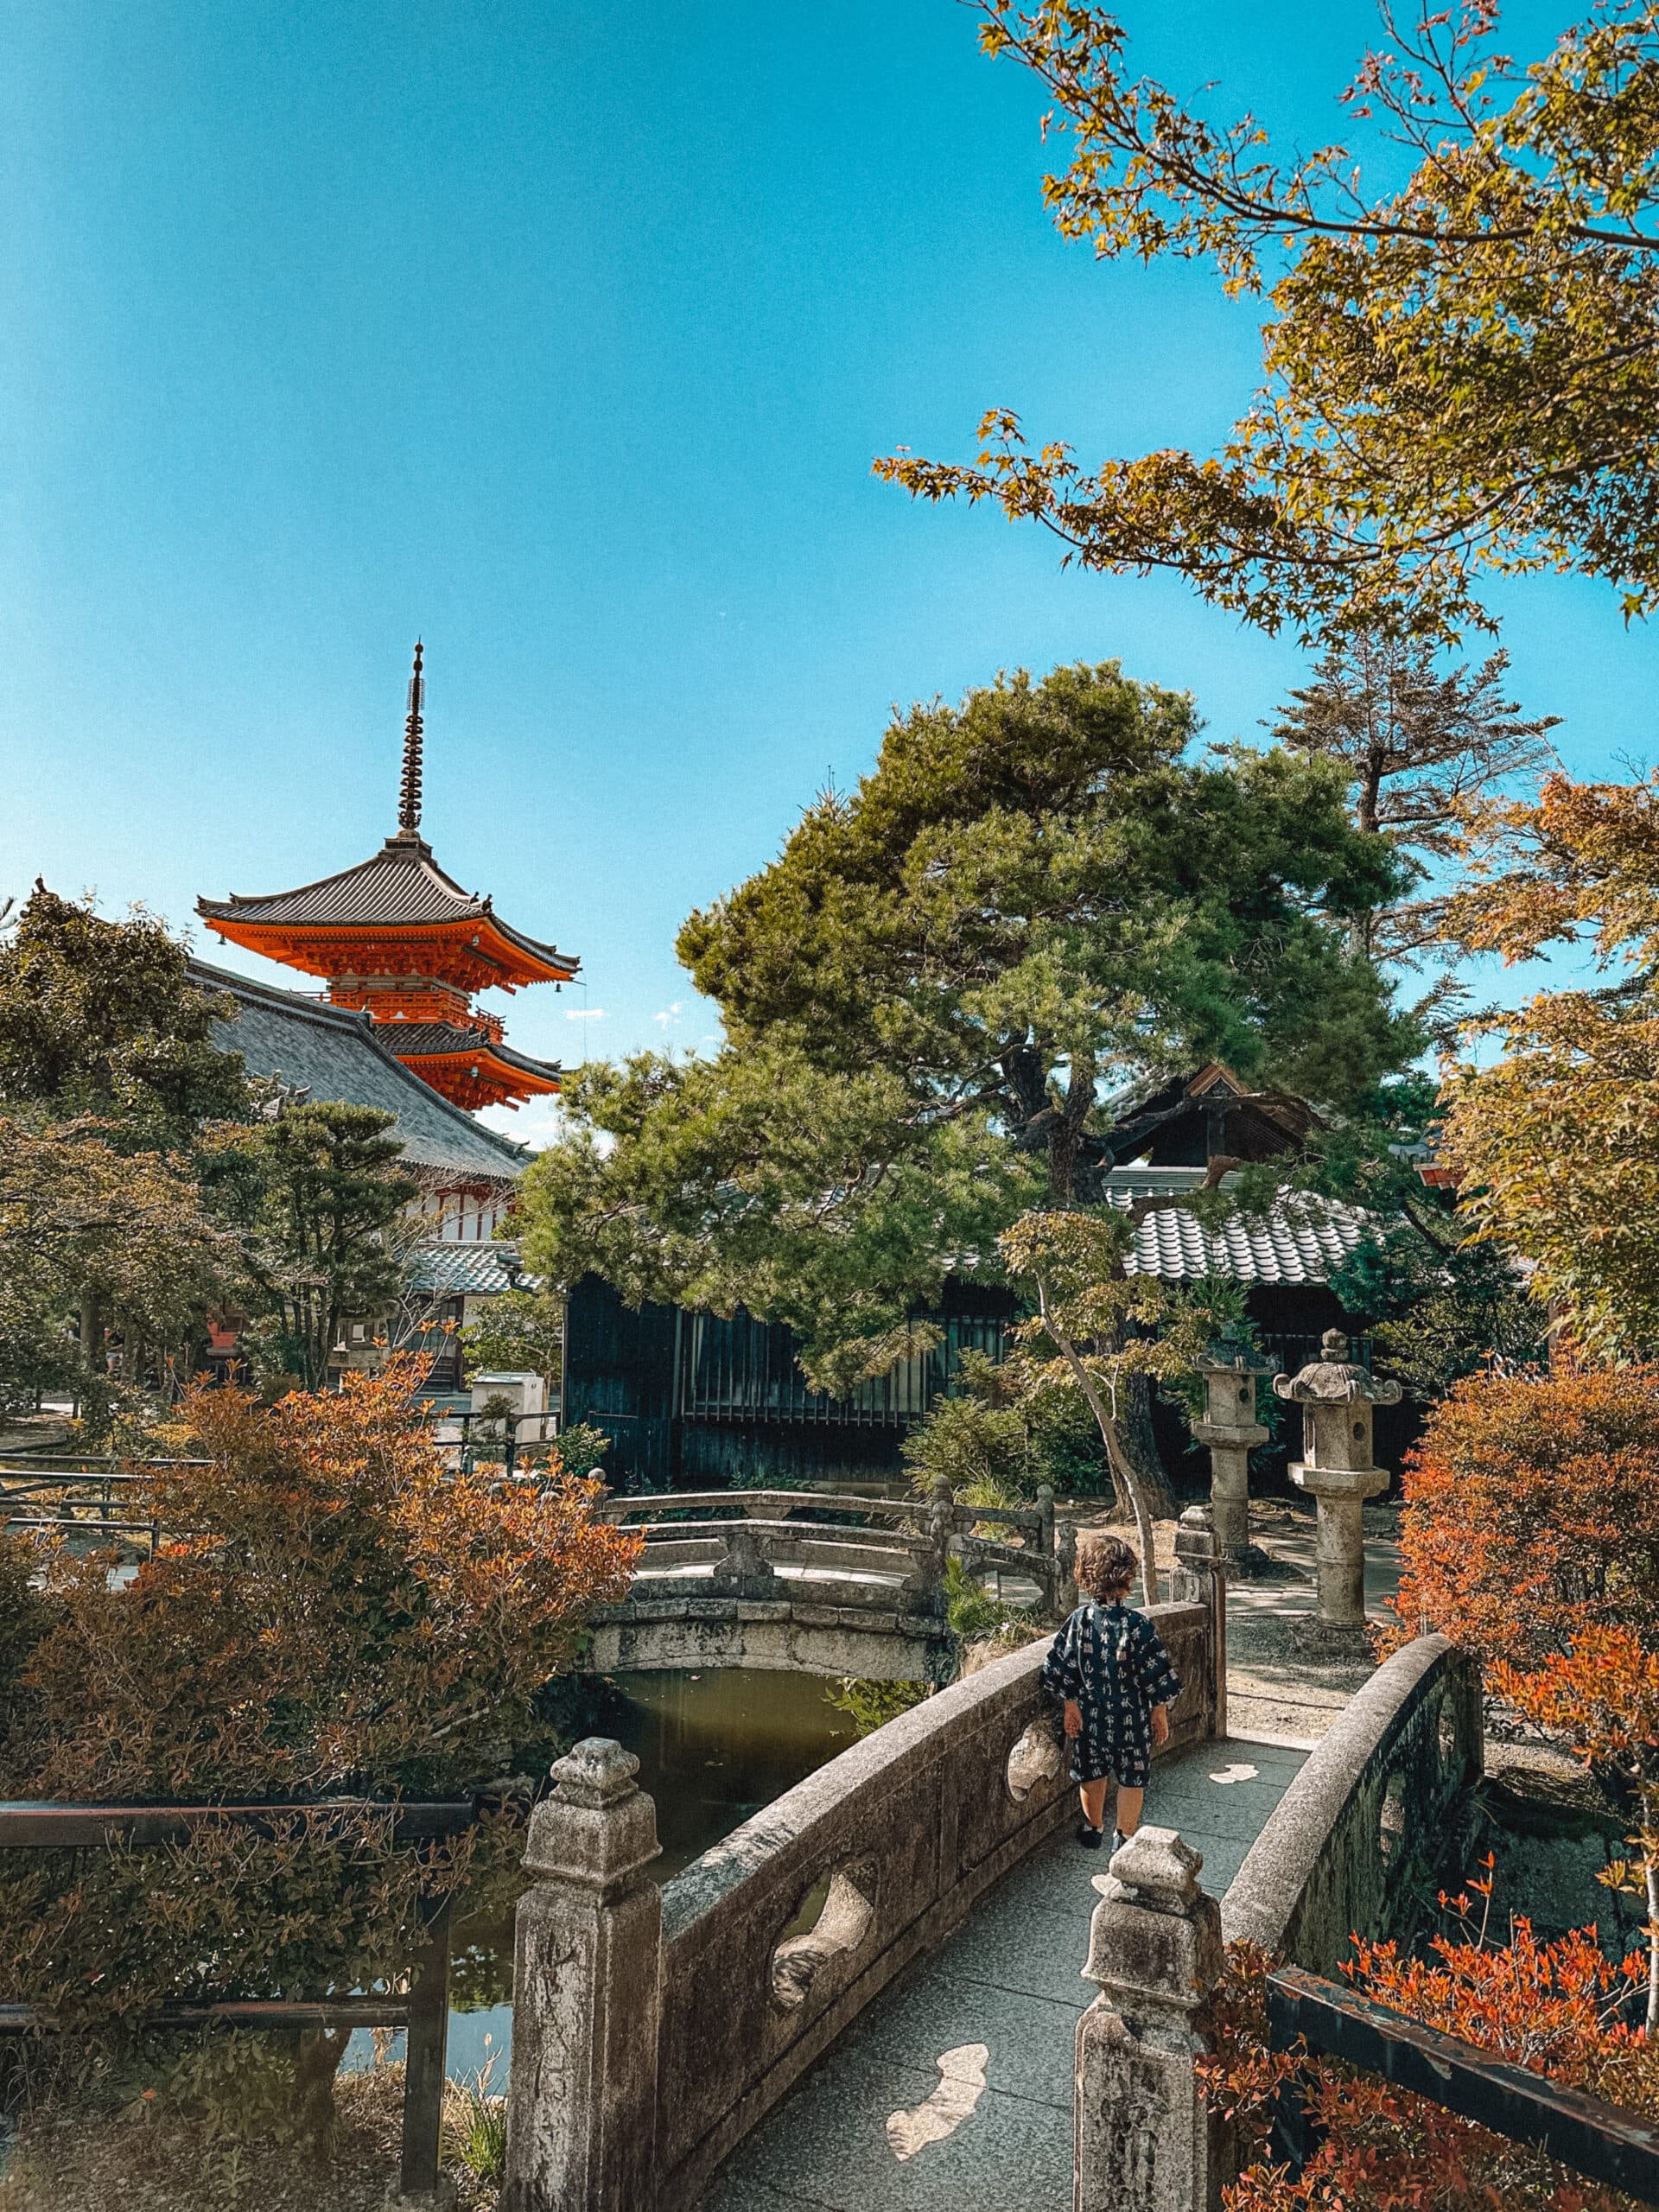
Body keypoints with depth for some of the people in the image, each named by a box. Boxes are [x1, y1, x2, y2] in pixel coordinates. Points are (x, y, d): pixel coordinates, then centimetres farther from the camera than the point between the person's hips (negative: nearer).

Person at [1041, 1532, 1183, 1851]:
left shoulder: (1079, 1620, -14)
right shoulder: (1137, 1625, -22)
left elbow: (1059, 1671, -7)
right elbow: (1158, 1678, -16)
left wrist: (1070, 1706, 6)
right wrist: (1160, 1715, -1)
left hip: (1089, 1714, 3)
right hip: (1131, 1717, -3)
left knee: (1092, 1774, 22)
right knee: (1131, 1778, 17)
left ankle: (1093, 1829, 39)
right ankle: (1124, 1837, 24)